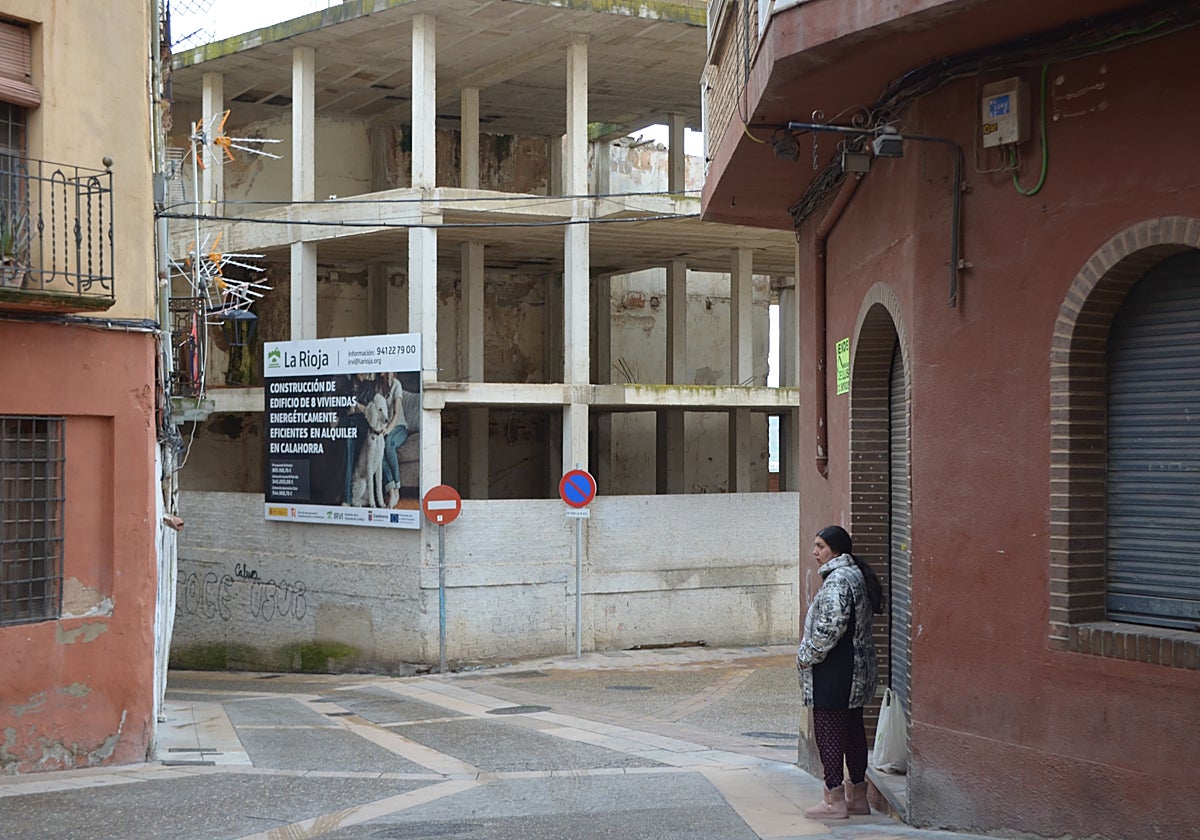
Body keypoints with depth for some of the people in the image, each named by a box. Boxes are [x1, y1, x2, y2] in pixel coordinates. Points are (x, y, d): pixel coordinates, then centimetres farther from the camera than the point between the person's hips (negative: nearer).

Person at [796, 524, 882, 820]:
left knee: (828, 731, -4)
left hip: (834, 673, -11)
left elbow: (831, 626, -27)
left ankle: (835, 801, -1)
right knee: (853, 729, 15)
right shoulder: (856, 575, 15)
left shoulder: (838, 579, -18)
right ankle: (857, 796, 23)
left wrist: (806, 655, -14)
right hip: (857, 671, 11)